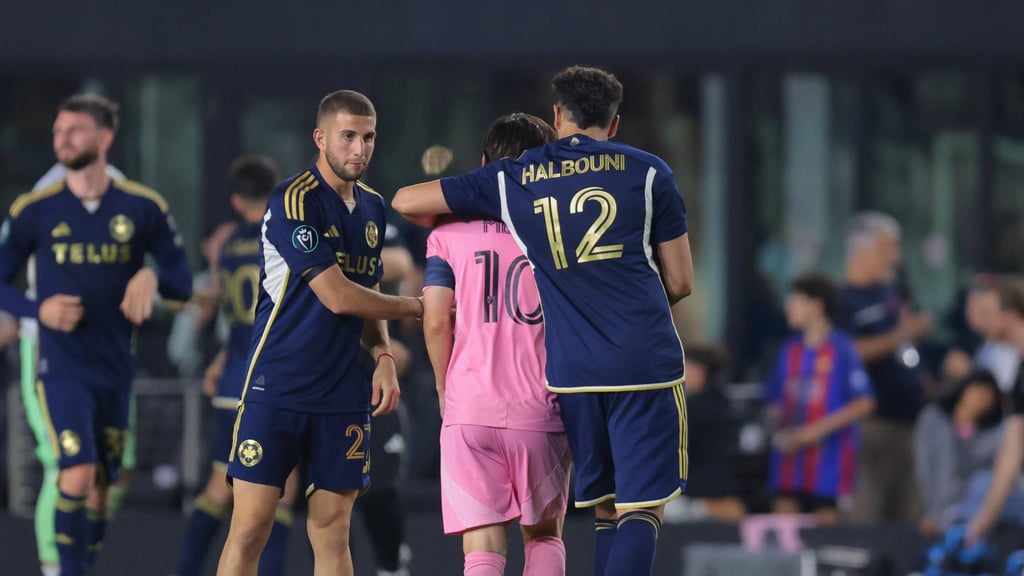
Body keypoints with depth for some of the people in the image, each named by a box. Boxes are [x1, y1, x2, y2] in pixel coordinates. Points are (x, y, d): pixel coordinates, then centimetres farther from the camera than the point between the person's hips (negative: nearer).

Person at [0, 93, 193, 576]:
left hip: (115, 370, 3)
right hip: (61, 369, -3)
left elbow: (183, 283, 6)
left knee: (99, 490, 9)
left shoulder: (143, 208, 1)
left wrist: (152, 276, -17)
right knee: (77, 473, -19)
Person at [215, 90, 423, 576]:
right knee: (249, 530, -8)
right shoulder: (294, 201, -12)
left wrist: (383, 356, 3)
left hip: (343, 394, 6)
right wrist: (416, 307, -3)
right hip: (276, 386, -6)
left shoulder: (373, 208, 13)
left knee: (332, 534, 4)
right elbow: (338, 297, -15)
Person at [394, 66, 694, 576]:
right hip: (648, 362, -3)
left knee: (605, 510, 15)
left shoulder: (510, 180, 9)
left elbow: (406, 201, 15)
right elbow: (680, 282, 6)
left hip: (572, 372, 3)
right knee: (642, 510, -4)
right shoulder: (646, 171, 4)